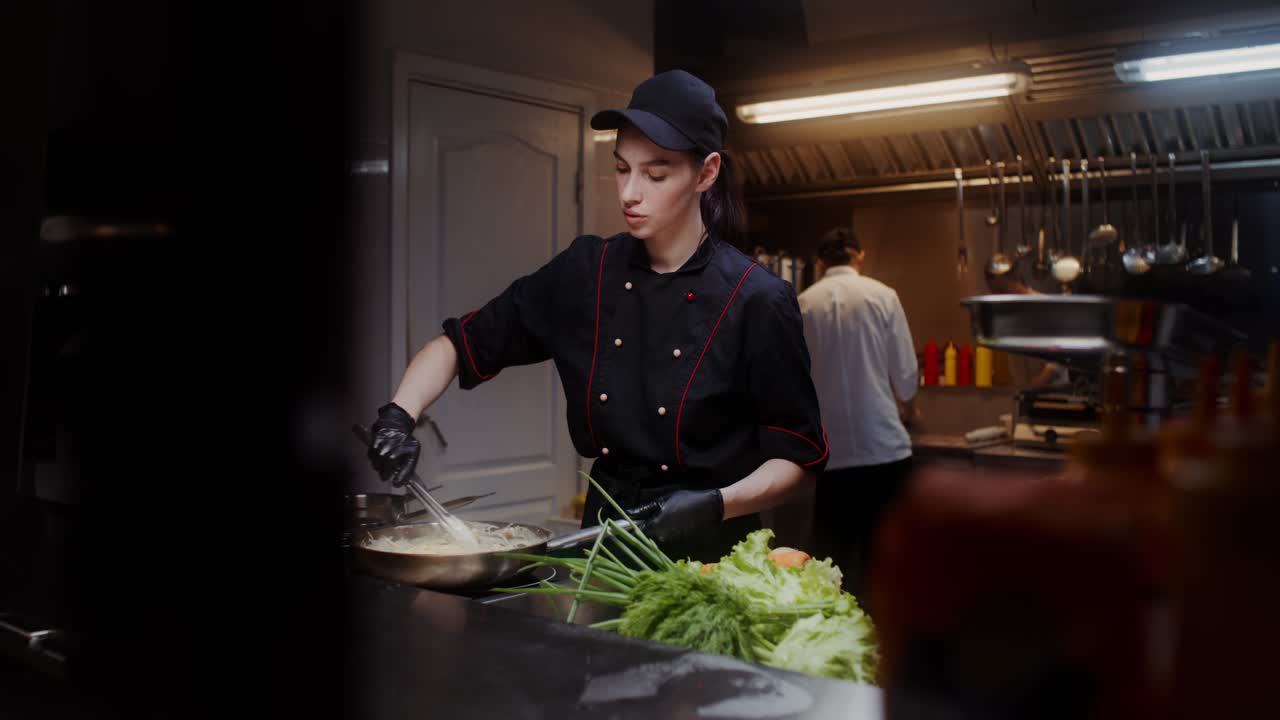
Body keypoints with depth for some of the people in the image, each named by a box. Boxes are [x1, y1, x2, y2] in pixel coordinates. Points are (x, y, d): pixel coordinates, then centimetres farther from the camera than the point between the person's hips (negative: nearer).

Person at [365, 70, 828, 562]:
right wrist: (398, 417, -8)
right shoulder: (585, 274, 2)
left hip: (707, 556, -3)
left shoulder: (757, 302, -10)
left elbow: (799, 457, -4)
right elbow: (461, 343, 9)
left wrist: (718, 504, -20)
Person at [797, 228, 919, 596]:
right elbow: (905, 372, -1)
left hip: (832, 452, 2)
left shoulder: (804, 304, -1)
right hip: (884, 445, -1)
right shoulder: (881, 296, -5)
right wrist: (909, 408, 20)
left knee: (831, 555, 12)